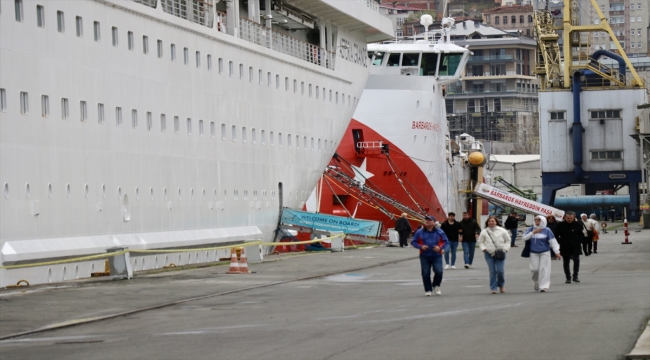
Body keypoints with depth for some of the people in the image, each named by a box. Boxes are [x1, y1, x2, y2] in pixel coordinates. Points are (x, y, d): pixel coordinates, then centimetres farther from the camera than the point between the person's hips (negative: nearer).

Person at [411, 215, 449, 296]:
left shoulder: (440, 232, 3)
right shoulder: (419, 232, 3)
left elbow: (446, 242, 7)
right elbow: (413, 242, 6)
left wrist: (440, 247, -12)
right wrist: (421, 246, -12)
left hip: (437, 256, -1)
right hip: (424, 257, 1)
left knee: (439, 271, -15)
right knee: (425, 274, -1)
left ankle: (436, 286, 12)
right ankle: (428, 290, 13)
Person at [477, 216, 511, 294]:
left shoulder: (502, 231, 3)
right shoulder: (484, 232, 6)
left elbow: (508, 240, 10)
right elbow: (480, 242, 12)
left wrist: (505, 248, -3)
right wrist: (483, 248, -5)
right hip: (489, 254, 1)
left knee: (500, 271, -7)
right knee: (492, 271, -1)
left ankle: (501, 285, 19)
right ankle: (493, 288, 6)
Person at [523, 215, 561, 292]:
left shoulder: (547, 230, -3)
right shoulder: (531, 229, 6)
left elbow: (553, 241, -4)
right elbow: (525, 237, -1)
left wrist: (557, 252, -10)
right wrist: (533, 232, -12)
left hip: (545, 252, -2)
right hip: (534, 253, 2)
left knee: (544, 269, -6)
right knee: (535, 269, -1)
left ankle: (544, 286, -2)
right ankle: (536, 284, 22)